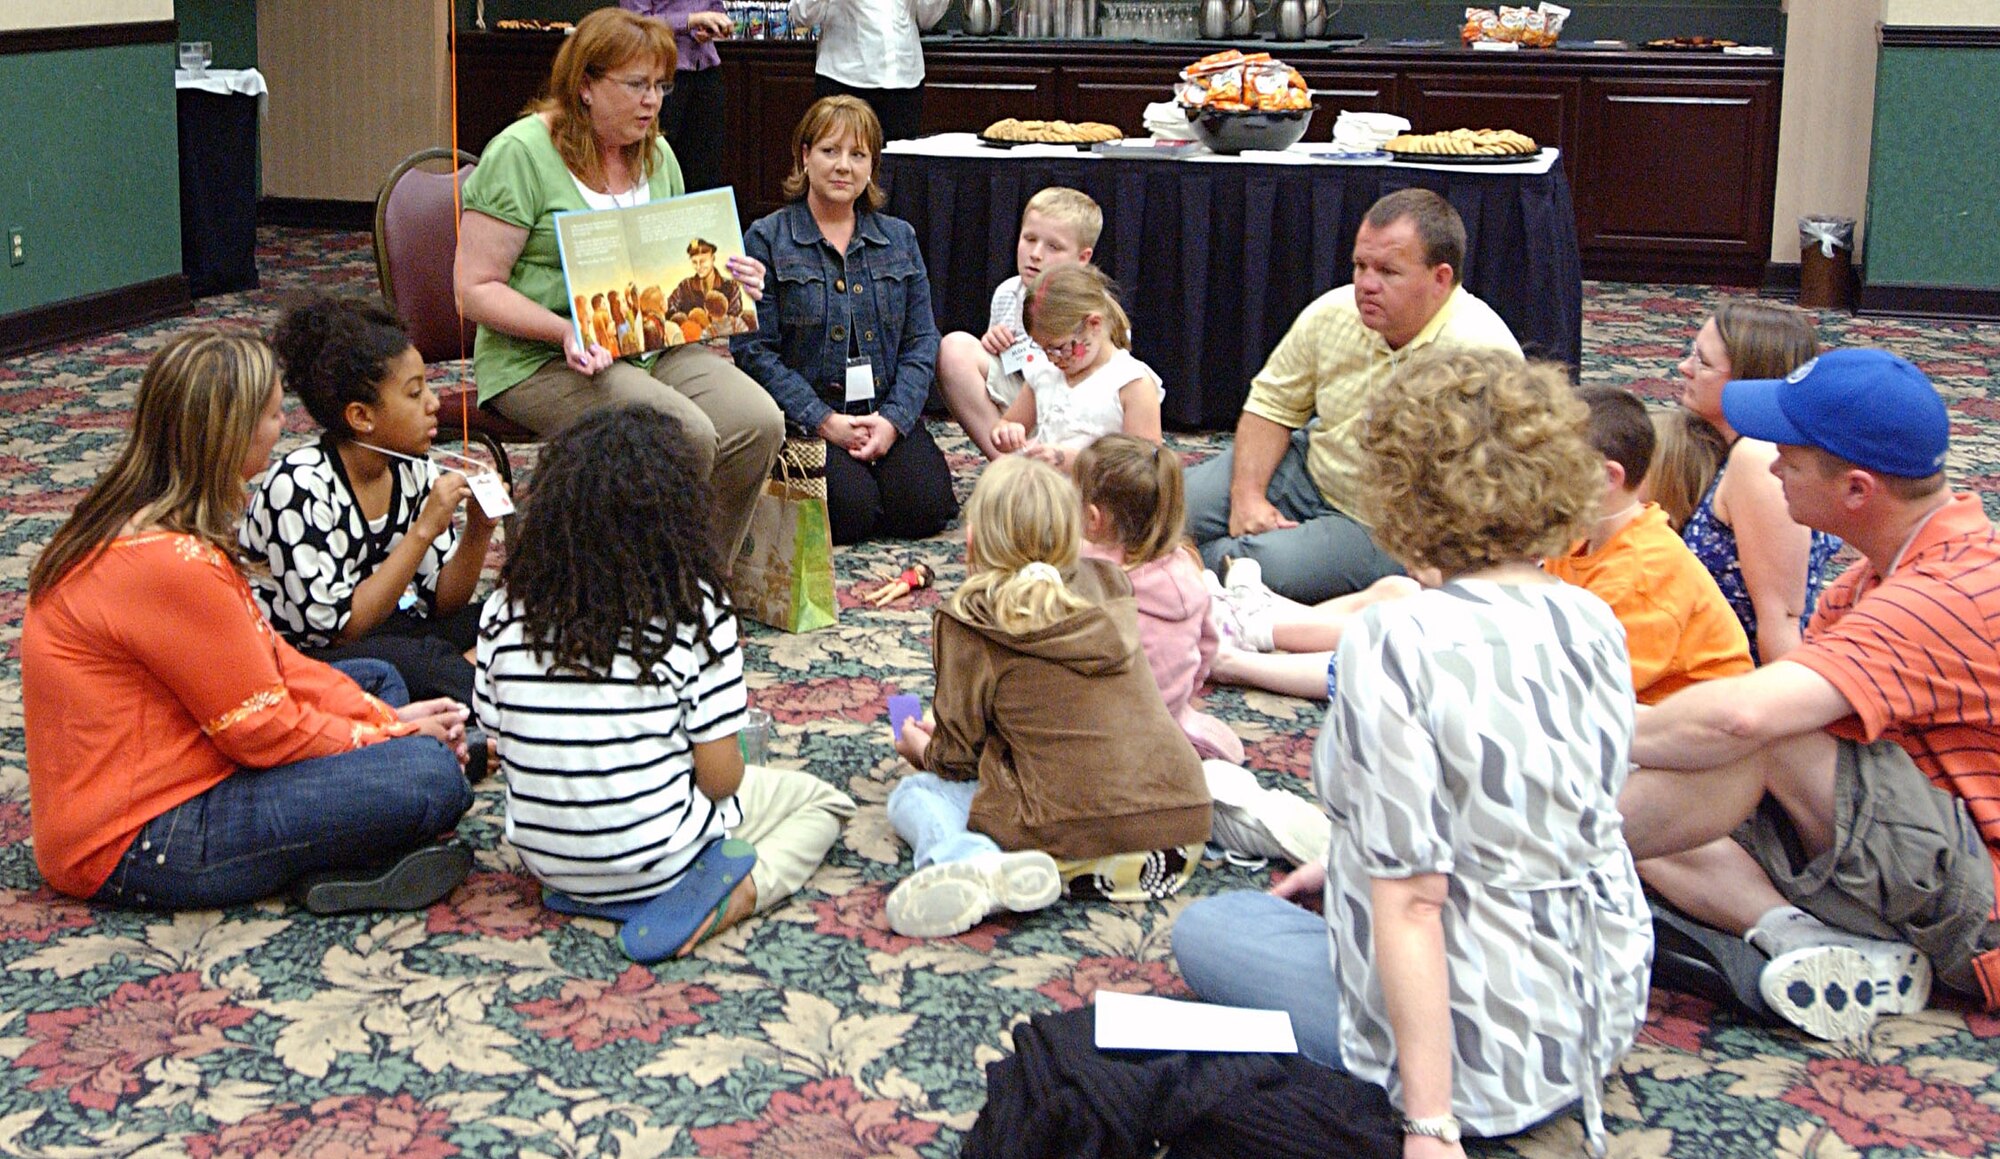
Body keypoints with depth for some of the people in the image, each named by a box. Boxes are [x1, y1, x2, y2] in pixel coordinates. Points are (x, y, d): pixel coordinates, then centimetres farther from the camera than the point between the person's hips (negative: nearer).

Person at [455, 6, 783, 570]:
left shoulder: (655, 153, 14)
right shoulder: (521, 153, -8)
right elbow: (476, 289, -11)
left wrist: (726, 281, 1)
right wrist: (565, 331, -26)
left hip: (652, 347, 7)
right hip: (542, 359, -7)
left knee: (758, 422, -19)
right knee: (684, 435, -30)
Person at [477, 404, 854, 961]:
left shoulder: (504, 610, -7)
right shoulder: (694, 610, -18)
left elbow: (502, 747, 1)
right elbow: (719, 777, -16)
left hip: (545, 860, 6)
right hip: (657, 858, -6)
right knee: (822, 800, 18)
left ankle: (578, 894, 9)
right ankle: (725, 895, -9)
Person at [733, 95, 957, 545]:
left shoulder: (899, 238, 12)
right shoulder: (766, 239, -1)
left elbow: (922, 341, 7)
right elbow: (752, 348, -8)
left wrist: (893, 419, -10)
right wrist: (824, 421, -16)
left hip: (888, 411, 4)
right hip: (805, 415, -3)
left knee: (923, 507, -20)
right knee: (853, 512, -26)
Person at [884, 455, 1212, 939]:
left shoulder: (968, 622, -2)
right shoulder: (1108, 586, 14)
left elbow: (958, 757, 4)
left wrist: (924, 750, 29)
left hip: (1073, 839, -6)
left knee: (913, 794, 13)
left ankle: (983, 868, -17)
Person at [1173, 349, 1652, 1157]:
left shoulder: (1396, 642, -23)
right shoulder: (1593, 624, -1)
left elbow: (1411, 902, -25)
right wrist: (1348, 866, 21)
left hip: (1482, 1048, -8)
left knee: (1205, 929, 17)